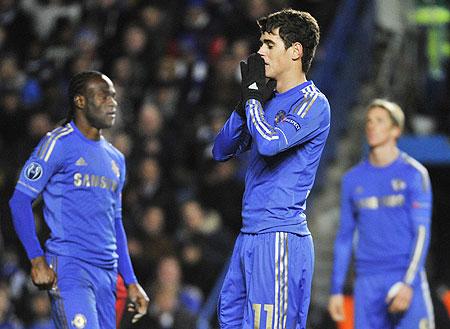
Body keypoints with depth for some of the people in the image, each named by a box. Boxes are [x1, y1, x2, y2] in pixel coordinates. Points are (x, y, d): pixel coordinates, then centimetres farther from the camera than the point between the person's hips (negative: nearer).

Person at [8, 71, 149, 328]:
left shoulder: (116, 159, 20)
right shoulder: (59, 143, -3)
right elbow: (20, 200, -7)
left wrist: (131, 282, 20)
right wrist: (37, 259, -16)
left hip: (107, 273, 8)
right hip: (68, 268, -7)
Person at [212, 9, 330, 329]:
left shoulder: (312, 103, -9)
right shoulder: (269, 100, 18)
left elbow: (269, 142, -25)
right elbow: (222, 151, 18)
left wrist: (252, 93, -9)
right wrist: (245, 104, 3)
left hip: (280, 239, -9)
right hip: (250, 235, 9)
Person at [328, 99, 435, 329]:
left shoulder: (414, 174, -1)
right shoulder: (353, 179, 12)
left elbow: (421, 232, -7)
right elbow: (345, 236, 16)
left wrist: (408, 283, -17)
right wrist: (336, 290, 11)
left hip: (407, 277, -4)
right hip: (367, 283, 4)